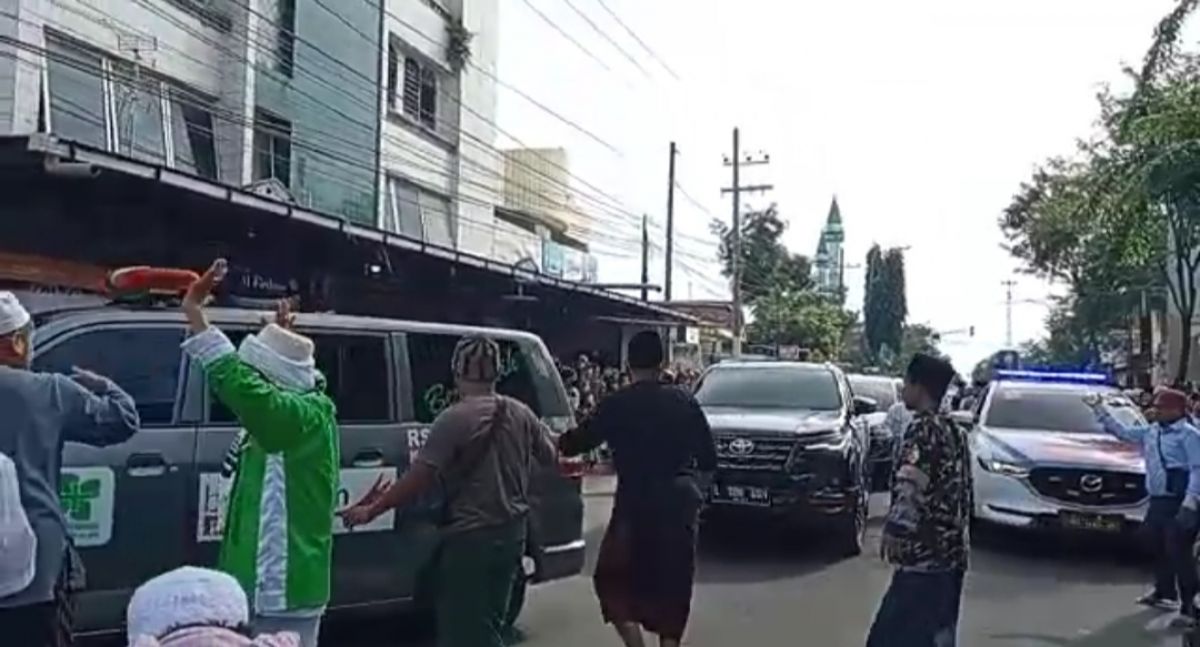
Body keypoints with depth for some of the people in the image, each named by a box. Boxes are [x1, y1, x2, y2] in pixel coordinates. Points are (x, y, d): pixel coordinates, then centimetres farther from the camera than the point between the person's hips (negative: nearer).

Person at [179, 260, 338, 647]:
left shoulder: (309, 417, -17)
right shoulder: (294, 415, 10)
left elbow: (241, 386, -31)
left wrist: (196, 314, -29)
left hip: (284, 592, -10)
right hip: (271, 587, 10)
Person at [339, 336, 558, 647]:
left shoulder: (455, 418, -17)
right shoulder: (520, 414, 2)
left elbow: (419, 478, -20)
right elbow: (551, 456, 15)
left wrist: (371, 510, -10)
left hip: (470, 536, -7)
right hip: (511, 531, 7)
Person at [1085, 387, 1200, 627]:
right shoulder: (1150, 432, 13)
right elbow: (1121, 430, 24)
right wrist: (1099, 409, 20)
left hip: (1178, 503, -9)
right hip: (1157, 501, 9)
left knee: (1179, 554, -9)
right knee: (1159, 550, 18)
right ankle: (1164, 592, 33)